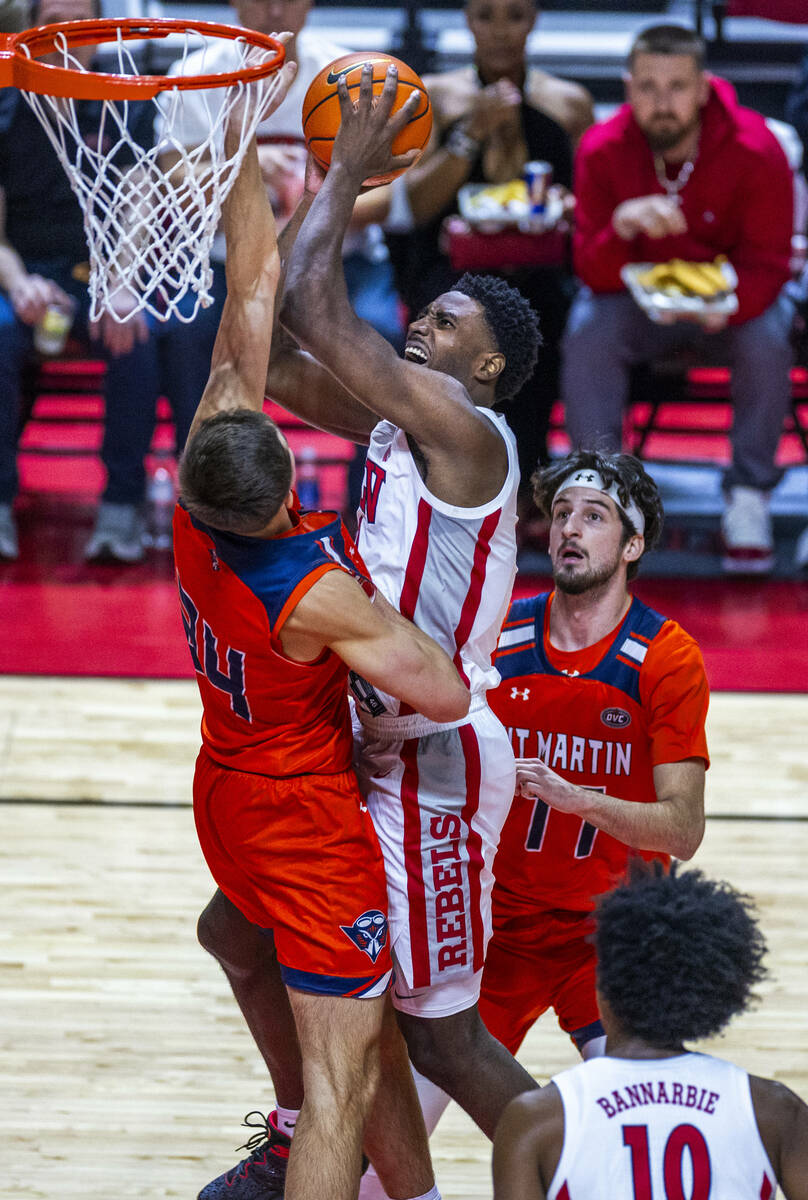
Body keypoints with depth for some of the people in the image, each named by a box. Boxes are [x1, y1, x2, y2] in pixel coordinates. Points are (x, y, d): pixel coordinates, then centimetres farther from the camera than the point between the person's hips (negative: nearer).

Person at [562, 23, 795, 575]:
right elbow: (594, 273, -15)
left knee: (767, 339, -32)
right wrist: (621, 228, -40)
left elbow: (766, 262, -15)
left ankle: (749, 499, -15)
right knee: (587, 334, -30)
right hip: (637, 295, 1)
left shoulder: (755, 150, -21)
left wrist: (726, 305, -39)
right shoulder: (602, 150, -17)